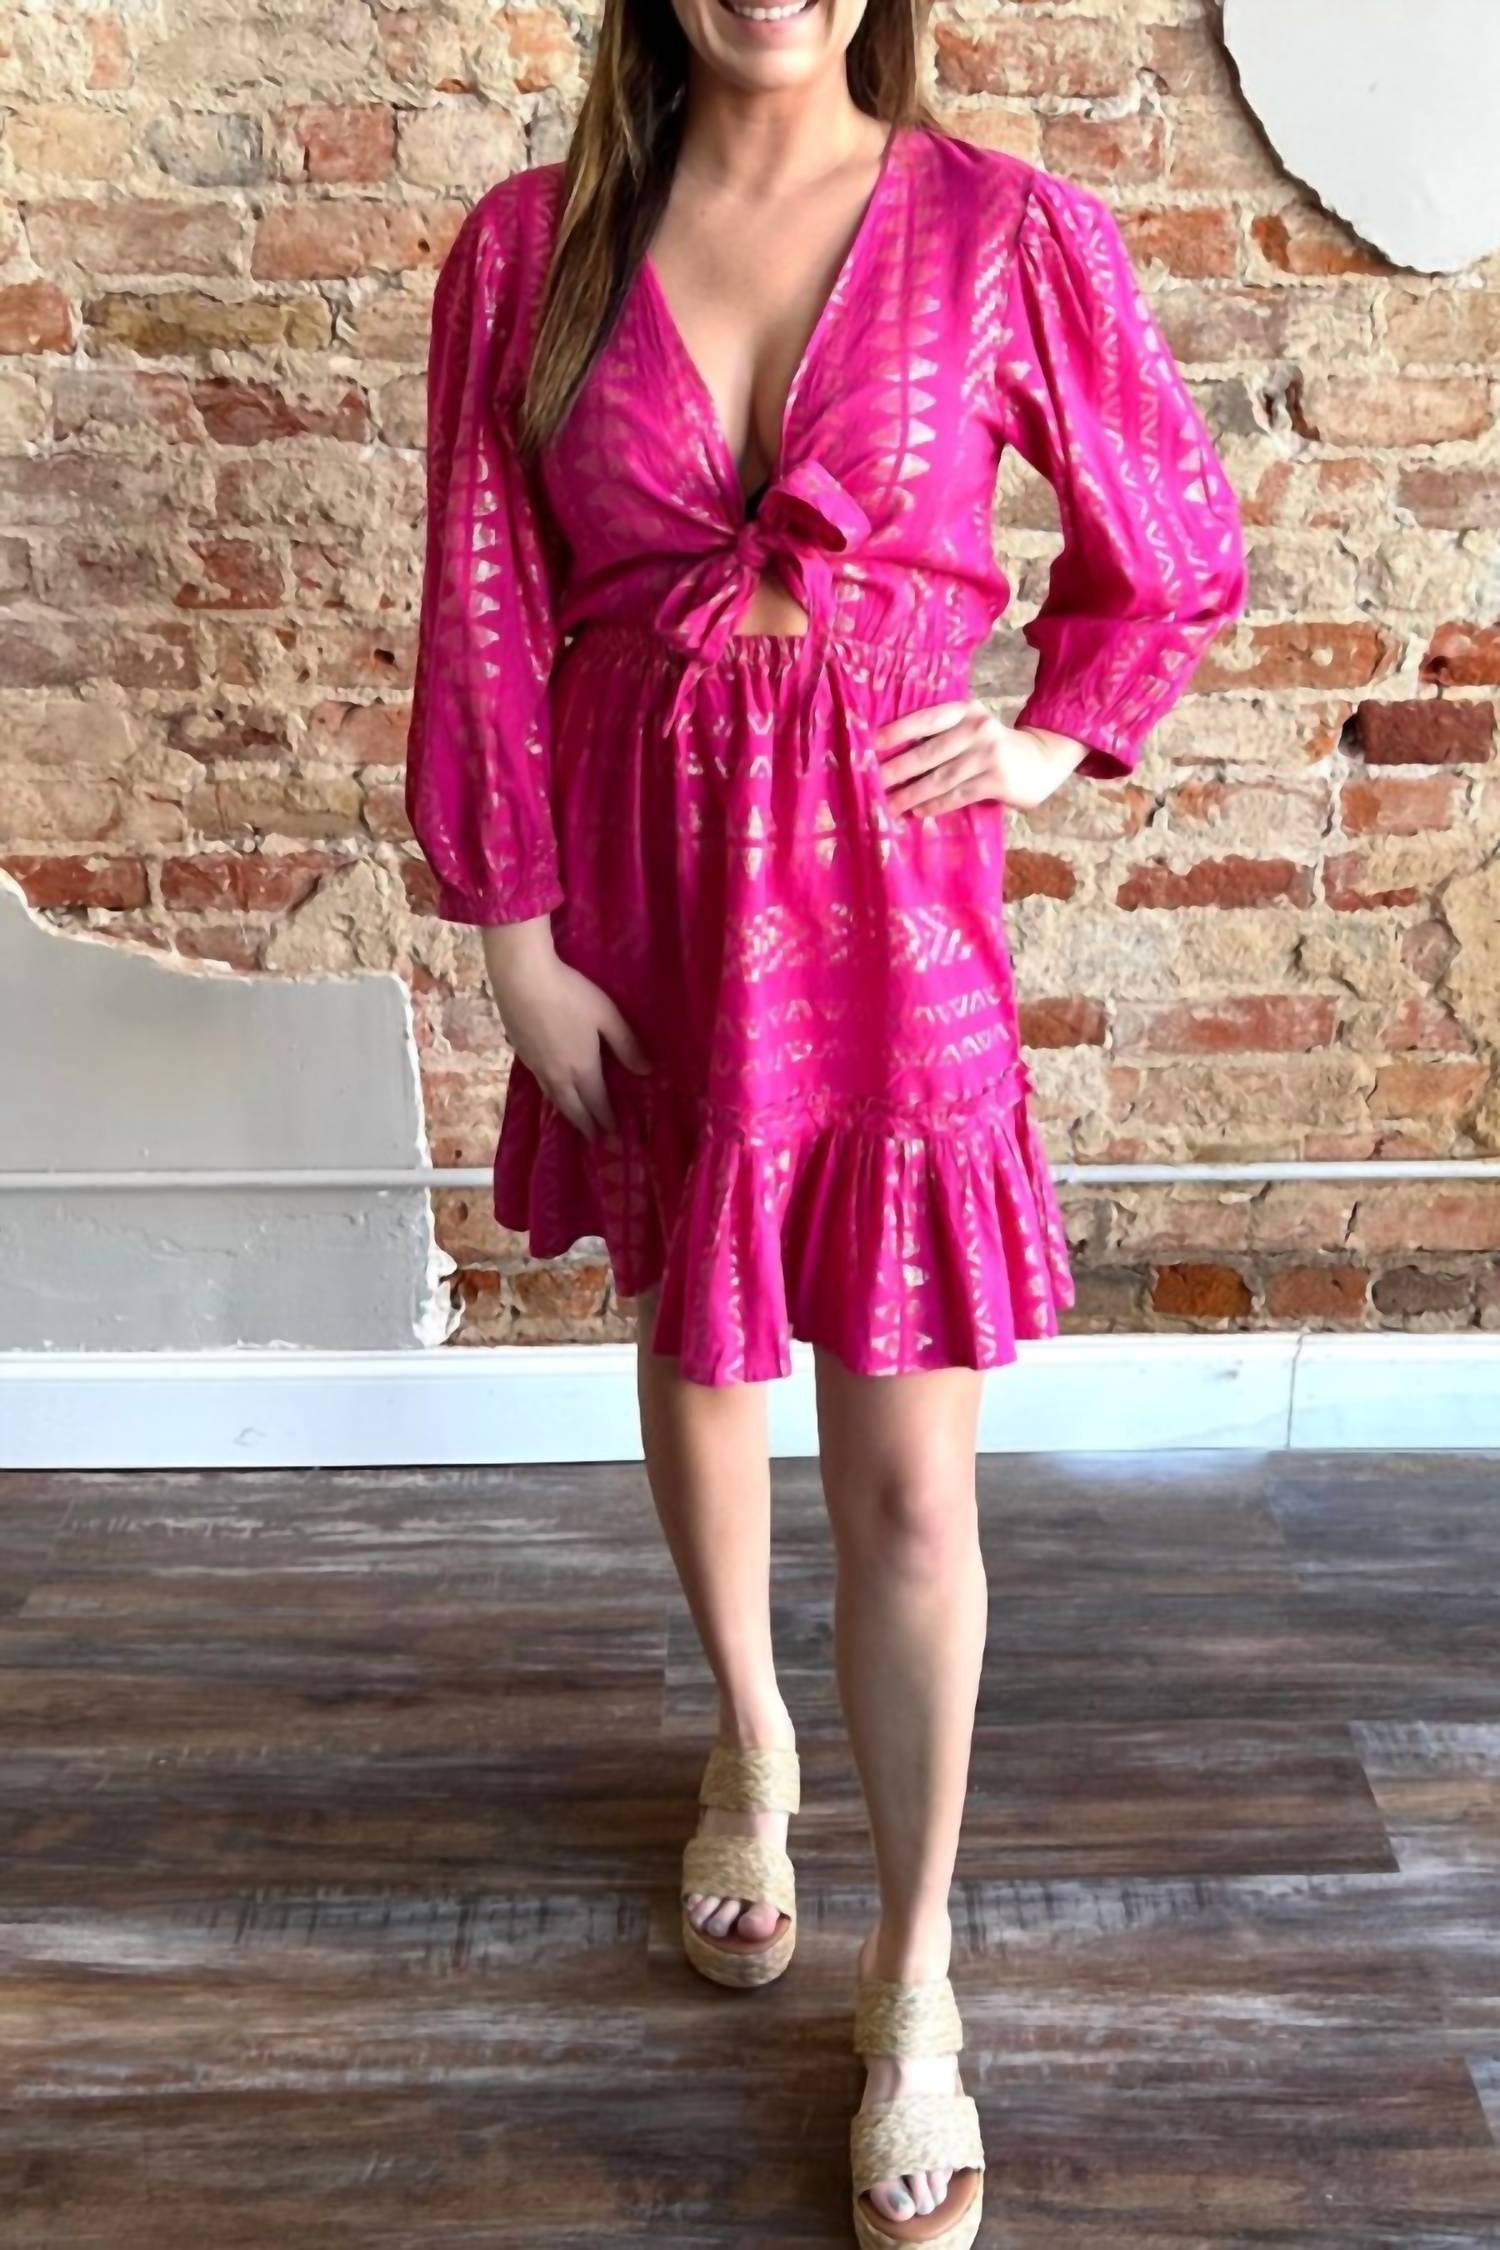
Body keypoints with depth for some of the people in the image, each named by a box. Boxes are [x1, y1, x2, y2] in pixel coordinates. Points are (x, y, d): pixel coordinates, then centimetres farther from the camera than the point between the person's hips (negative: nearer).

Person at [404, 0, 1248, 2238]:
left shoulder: (1009, 232, -4)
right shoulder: (533, 250, 0)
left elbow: (1176, 546, 10)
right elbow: (483, 617, 0)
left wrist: (1053, 738, -2)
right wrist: (516, 937, -4)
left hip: (890, 908, -2)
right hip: (645, 898, 2)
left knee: (911, 1488, 1)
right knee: (695, 1348, 20)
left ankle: (915, 1982, 22)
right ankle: (750, 1737, 49)